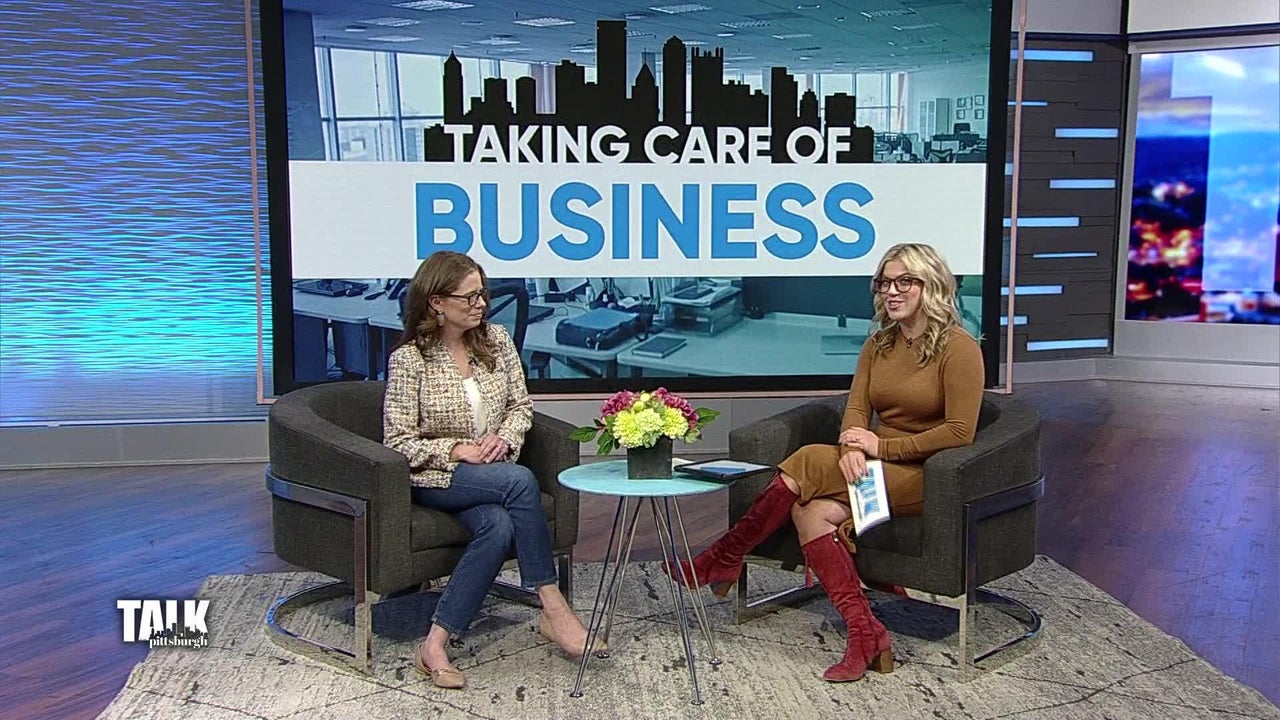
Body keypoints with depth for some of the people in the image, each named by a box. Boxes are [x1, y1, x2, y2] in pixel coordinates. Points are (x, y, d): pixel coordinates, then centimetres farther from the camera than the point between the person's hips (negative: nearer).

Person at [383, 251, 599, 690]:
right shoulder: (409, 359, -8)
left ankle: (436, 645, -27)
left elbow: (521, 406, 11)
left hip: (493, 473, 4)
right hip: (434, 478, -4)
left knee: (499, 527, -33)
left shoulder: (496, 340, 5)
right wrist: (458, 449, -20)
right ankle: (553, 609, -26)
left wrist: (504, 438, -10)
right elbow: (398, 440, -8)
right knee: (520, 481, -33)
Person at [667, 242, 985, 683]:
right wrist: (852, 449, -19)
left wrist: (881, 447, -16)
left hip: (926, 476, -6)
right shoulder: (878, 344, 12)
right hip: (879, 467, 6)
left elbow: (959, 432, -14)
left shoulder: (958, 348, -9)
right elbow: (856, 410, 4)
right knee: (811, 512, -25)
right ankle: (864, 634, -22)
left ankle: (724, 558, -9)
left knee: (810, 463, -24)